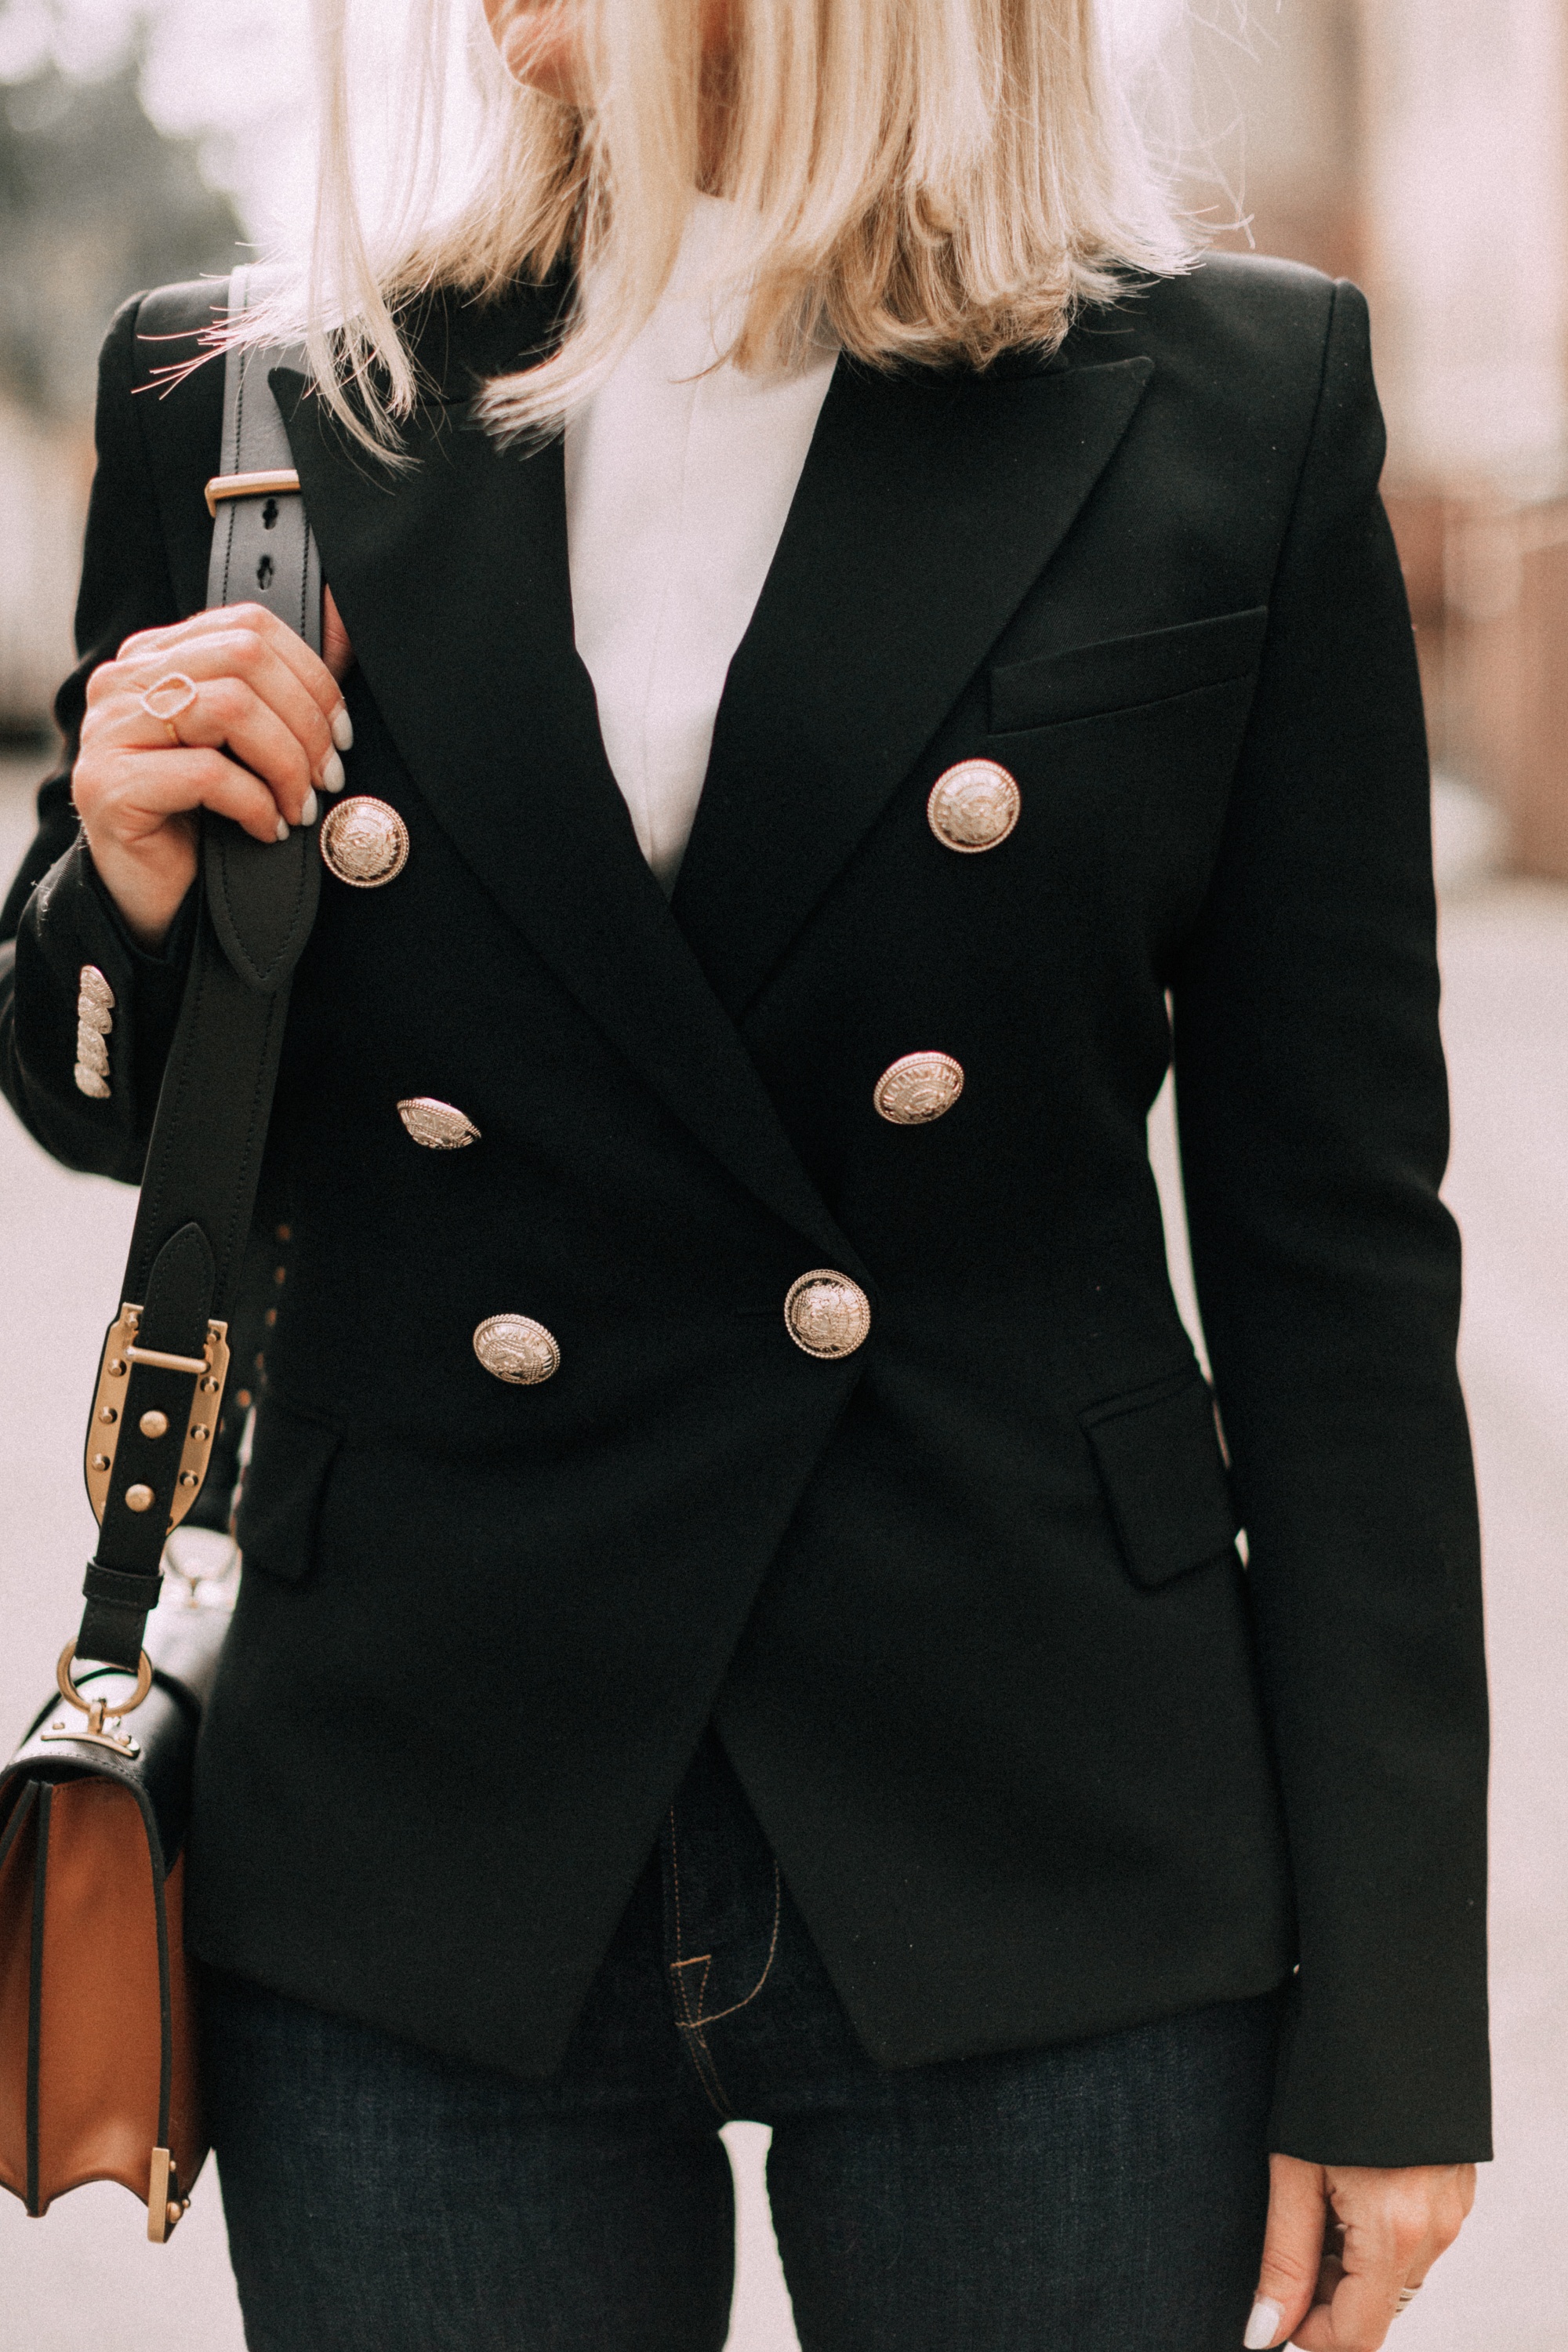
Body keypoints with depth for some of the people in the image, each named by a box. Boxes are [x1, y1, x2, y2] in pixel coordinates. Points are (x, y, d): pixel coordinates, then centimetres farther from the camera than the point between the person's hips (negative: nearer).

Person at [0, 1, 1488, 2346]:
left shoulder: (1233, 405, -2)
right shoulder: (256, 406, 3)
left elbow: (1334, 1233, -2)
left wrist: (1388, 2011, -3)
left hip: (1039, 1874, -1)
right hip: (423, 1877, 2)